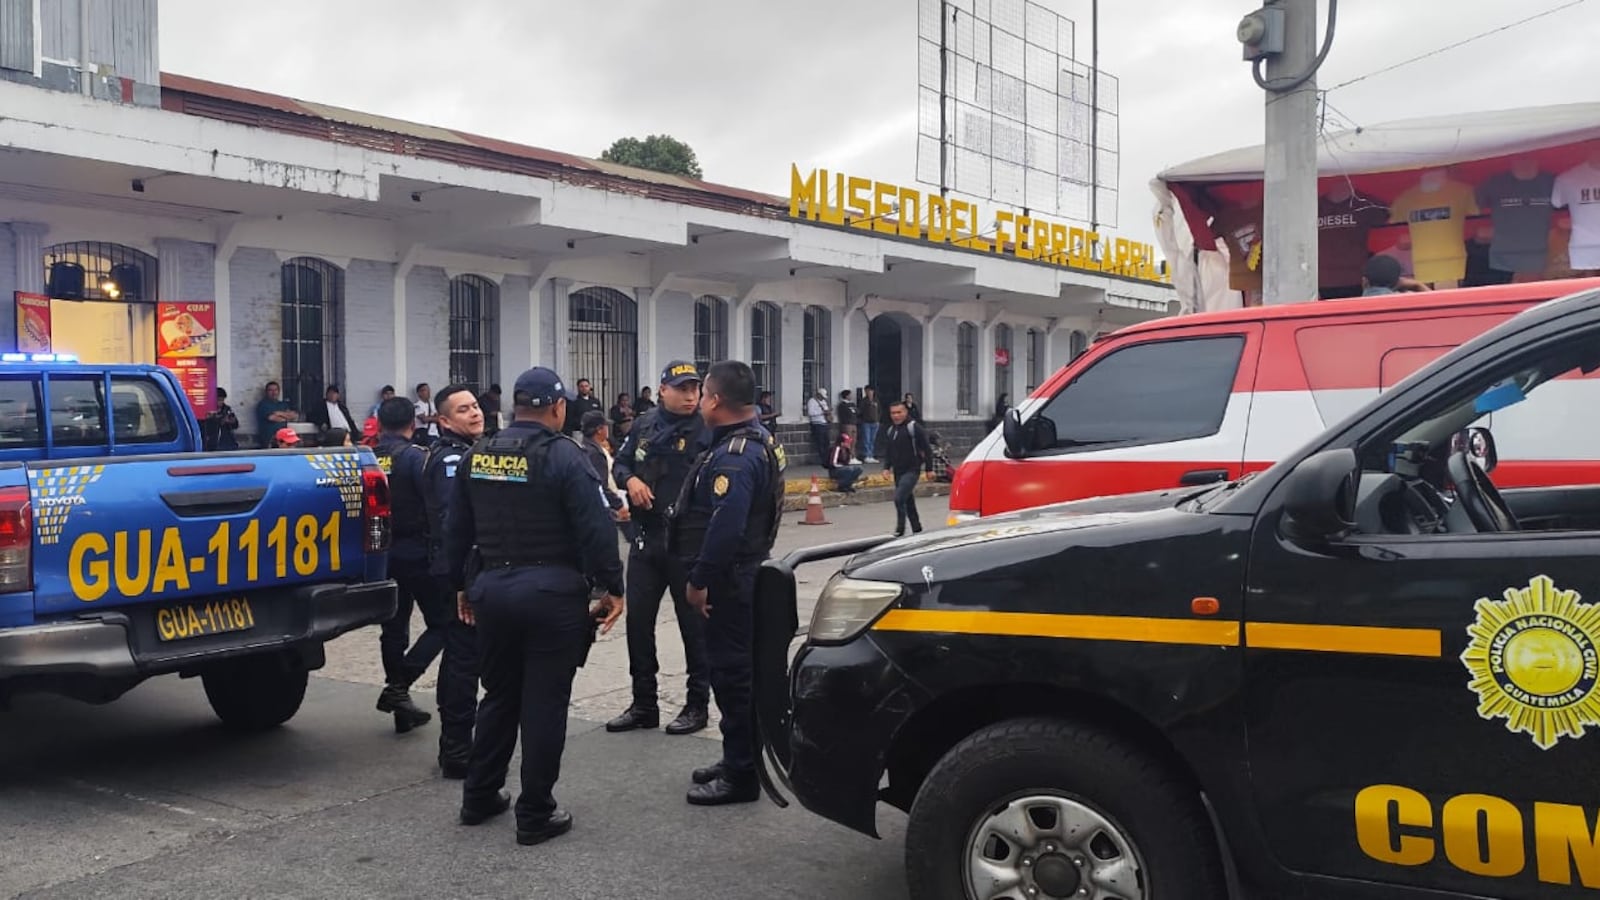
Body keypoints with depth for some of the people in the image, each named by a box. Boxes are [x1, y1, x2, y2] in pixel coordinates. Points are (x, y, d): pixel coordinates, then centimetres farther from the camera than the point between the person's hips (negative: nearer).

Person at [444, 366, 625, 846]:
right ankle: (535, 814, 9)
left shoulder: (477, 457, 8)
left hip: (493, 589, 6)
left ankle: (479, 797, 28)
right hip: (553, 593, -6)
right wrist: (612, 587, -7)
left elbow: (456, 530, 14)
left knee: (498, 695, 19)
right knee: (544, 703, 2)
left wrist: (461, 585, 24)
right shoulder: (564, 456, -11)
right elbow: (596, 529, -15)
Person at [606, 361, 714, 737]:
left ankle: (697, 705, 20)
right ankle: (643, 704, 24)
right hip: (645, 538, 6)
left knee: (694, 624, 5)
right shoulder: (645, 425, 7)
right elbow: (620, 463, 17)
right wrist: (630, 480, -4)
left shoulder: (707, 431, -9)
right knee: (637, 621, 11)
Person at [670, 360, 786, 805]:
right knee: (738, 669, 18)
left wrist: (700, 580, -23)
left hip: (730, 580, -11)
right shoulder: (759, 439, 12)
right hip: (746, 572, 11)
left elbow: (725, 527, -31)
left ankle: (740, 776, 5)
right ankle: (738, 761, 29)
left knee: (731, 672, -3)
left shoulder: (735, 455, -22)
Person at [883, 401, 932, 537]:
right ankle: (917, 529, 25)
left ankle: (900, 530, -13)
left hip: (912, 471, -7)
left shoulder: (913, 427, -10)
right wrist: (886, 467, 5)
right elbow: (887, 451, 19)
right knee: (908, 501, 13)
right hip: (898, 472, 7)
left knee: (899, 498, -19)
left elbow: (926, 449, -9)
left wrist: (929, 468, -9)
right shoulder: (890, 430, 12)